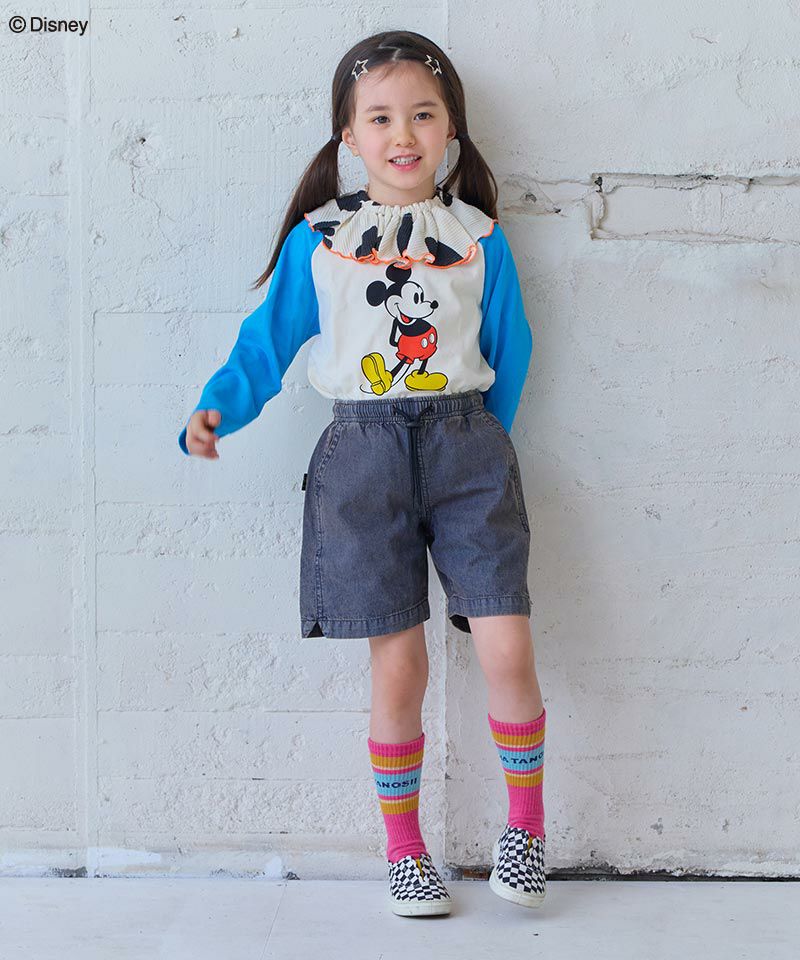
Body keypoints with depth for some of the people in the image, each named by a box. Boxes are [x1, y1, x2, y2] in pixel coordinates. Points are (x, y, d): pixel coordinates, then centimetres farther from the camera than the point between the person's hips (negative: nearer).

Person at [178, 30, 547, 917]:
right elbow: (268, 342, 5)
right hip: (362, 452, -1)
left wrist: (477, 444, 11)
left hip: (465, 443, 1)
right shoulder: (318, 238, 4)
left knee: (507, 651, -7)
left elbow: (509, 354, 13)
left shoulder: (479, 236, 6)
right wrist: (215, 412, -11)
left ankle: (524, 825, 19)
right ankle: (404, 851, 22)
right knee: (397, 668, 1)